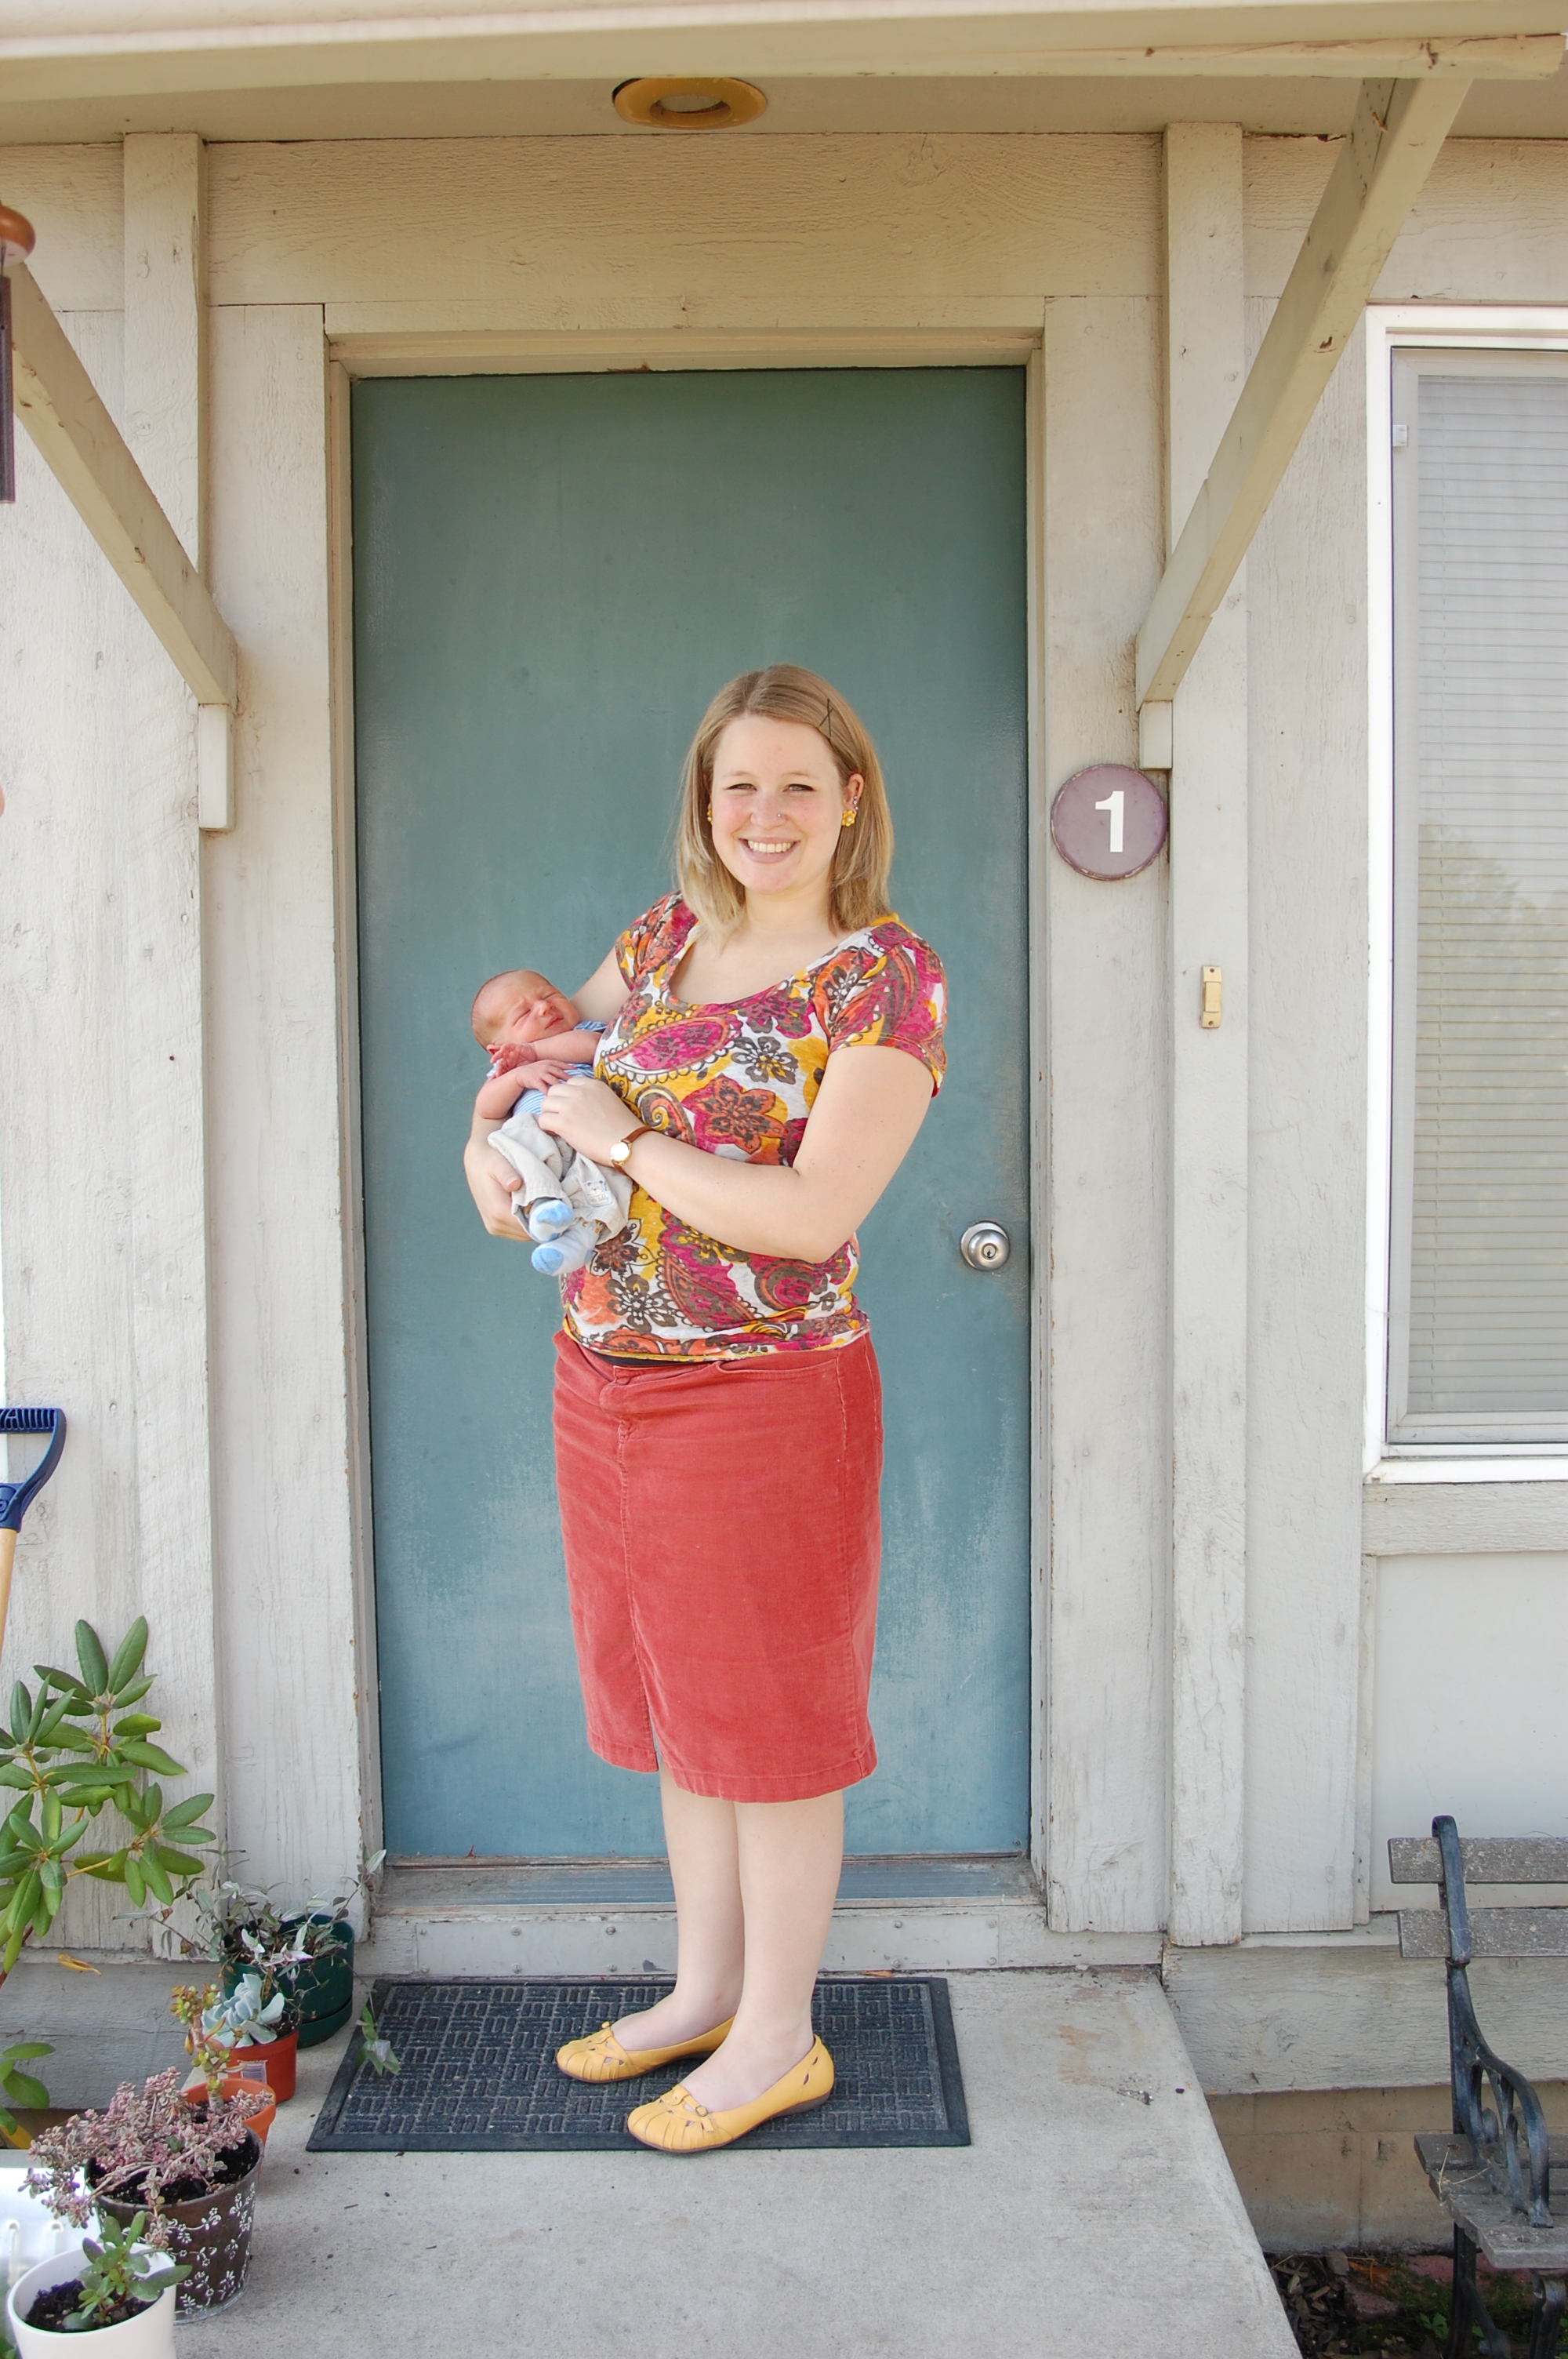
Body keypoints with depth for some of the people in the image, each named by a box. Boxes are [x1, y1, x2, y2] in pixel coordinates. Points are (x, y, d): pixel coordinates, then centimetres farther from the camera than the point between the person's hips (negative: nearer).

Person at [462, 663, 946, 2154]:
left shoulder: (887, 975, -12)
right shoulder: (669, 934, 8)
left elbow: (814, 1215, -21)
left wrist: (620, 1142, -14)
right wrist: (489, 1140, 2)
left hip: (760, 1403, -7)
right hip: (601, 1384, 7)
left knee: (767, 1718, 7)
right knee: (675, 1701, 19)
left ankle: (779, 2039, 27)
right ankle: (705, 1991, 38)